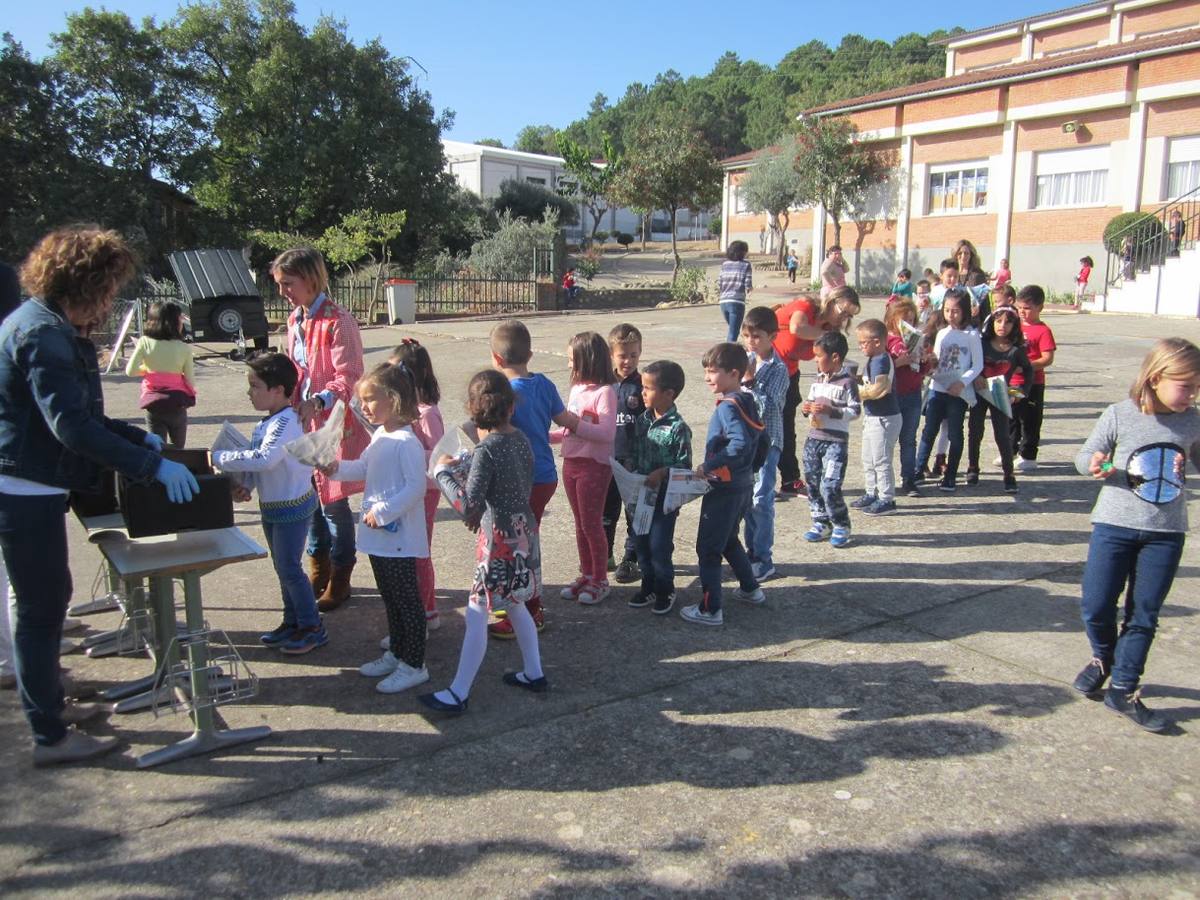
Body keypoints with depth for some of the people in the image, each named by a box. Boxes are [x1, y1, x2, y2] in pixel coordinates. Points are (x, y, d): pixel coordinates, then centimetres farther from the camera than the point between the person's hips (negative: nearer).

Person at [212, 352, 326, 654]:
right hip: (273, 506, 10)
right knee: (283, 567, 19)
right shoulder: (268, 421, 6)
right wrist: (246, 486, -3)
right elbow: (258, 462, 13)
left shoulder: (285, 422, -24)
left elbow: (263, 458, -38)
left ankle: (313, 628, 12)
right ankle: (293, 621, 33)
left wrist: (220, 458, -30)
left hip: (292, 508, -10)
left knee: (289, 568, -1)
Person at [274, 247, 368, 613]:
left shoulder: (338, 322, -15)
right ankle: (318, 570, 30)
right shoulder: (295, 320, 11)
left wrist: (318, 401, -33)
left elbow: (349, 377, -20)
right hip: (305, 423, 8)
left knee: (333, 501, 1)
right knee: (310, 497, 14)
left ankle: (340, 577, 16)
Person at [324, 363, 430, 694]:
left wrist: (383, 511, -21)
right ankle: (396, 653, 35)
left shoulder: (407, 442, -21)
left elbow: (416, 487, -24)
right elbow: (364, 468, 20)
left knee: (406, 599, 2)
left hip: (399, 538, -9)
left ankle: (414, 665, 13)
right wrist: (338, 468, 2)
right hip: (378, 536, 9)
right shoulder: (379, 436, 8)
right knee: (390, 598, 21)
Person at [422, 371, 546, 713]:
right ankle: (534, 673, 33)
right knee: (514, 605, 23)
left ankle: (458, 694, 7)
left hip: (501, 540, -8)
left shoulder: (486, 450, -20)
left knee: (476, 615, 0)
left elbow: (468, 506, -22)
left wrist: (443, 472, -10)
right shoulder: (521, 439, 3)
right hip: (524, 532, 8)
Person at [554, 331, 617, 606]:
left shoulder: (605, 392, -15)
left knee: (592, 524, 1)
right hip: (571, 463, 8)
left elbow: (607, 433, -24)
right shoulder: (576, 389, 9)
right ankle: (586, 575, 28)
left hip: (594, 466, -8)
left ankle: (600, 580, 15)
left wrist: (576, 424, -28)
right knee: (580, 523, 15)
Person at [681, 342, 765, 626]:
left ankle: (710, 609, 8)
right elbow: (756, 436, 16)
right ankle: (751, 589, 38)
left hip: (724, 488, -9)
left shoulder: (727, 407, -21)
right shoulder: (747, 402, 6)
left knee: (707, 548, 1)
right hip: (743, 485, 9)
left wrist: (708, 466, -29)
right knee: (728, 540, 27)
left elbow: (740, 444, -34)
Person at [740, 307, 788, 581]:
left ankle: (763, 560, 3)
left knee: (761, 499, -6)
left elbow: (767, 407, -23)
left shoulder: (778, 368, -13)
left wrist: (749, 380, -23)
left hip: (766, 440, -6)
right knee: (746, 498, 13)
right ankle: (752, 552, 25)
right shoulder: (745, 360, 6)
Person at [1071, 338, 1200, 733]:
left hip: (1166, 532, 2)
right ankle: (1103, 658, 31)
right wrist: (1094, 464, -24)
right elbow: (1085, 454, -3)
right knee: (1096, 606, 0)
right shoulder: (1119, 415, -8)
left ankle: (1123, 689, 20)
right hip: (1115, 524, -2)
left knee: (1144, 615, 7)